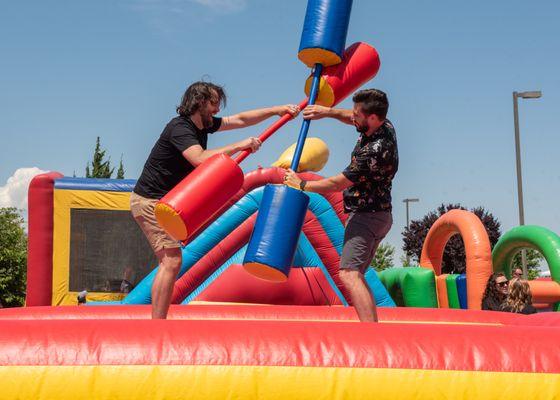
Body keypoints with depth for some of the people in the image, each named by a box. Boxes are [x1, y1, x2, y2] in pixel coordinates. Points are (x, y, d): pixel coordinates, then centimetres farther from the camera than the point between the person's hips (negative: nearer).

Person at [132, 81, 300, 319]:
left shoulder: (204, 124, 9)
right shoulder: (179, 128, -19)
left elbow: (240, 119, 15)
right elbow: (201, 159, -35)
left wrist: (277, 110, 11)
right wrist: (239, 146, -28)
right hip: (150, 201, -10)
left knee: (170, 262, 13)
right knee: (172, 261, -16)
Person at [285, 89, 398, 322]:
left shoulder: (375, 150, -27)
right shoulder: (384, 126, 2)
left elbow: (338, 184, -19)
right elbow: (353, 118, 26)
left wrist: (301, 185, -7)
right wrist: (327, 111, 10)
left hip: (366, 217, -11)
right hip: (377, 215, 11)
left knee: (348, 274, -21)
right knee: (355, 275, 15)